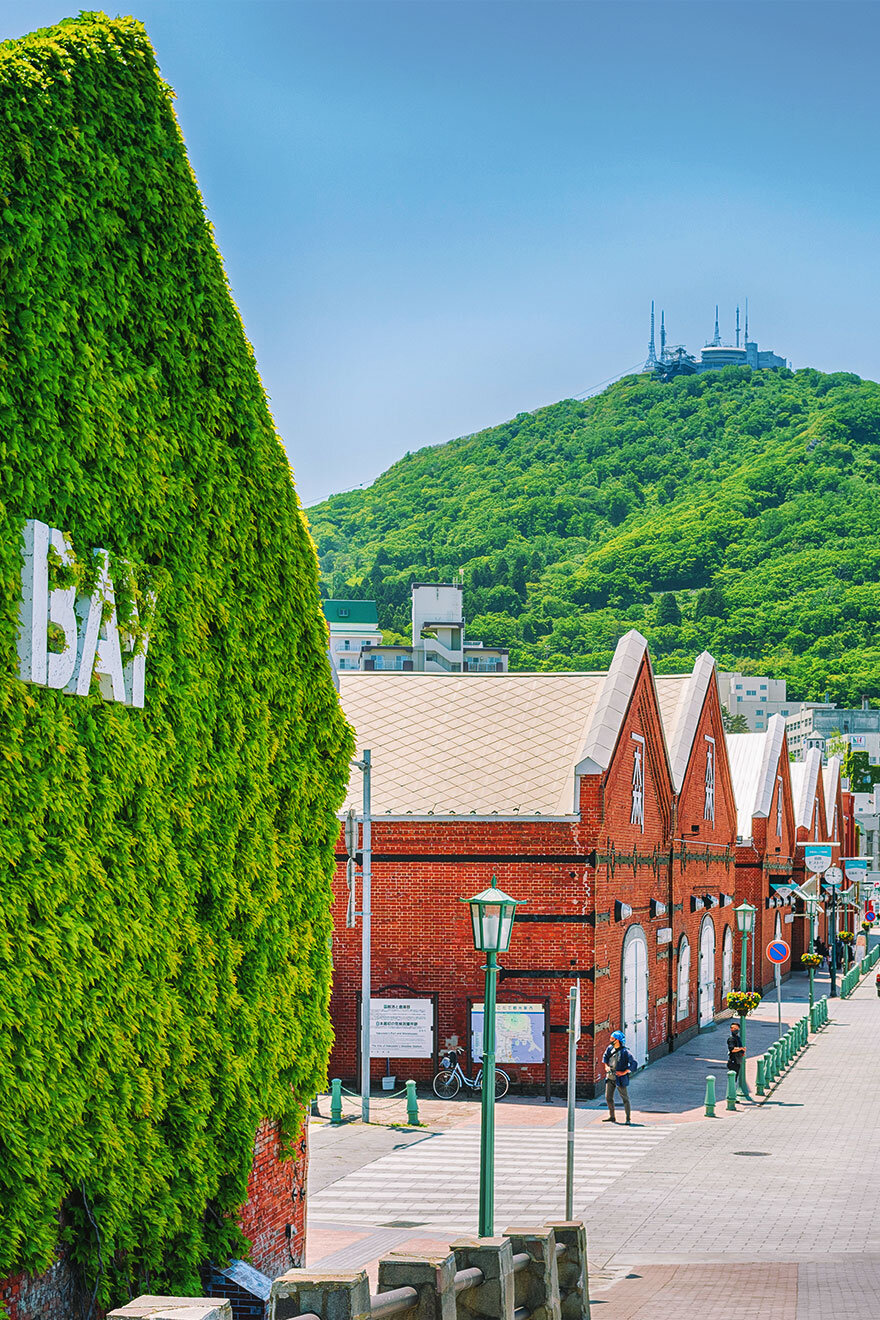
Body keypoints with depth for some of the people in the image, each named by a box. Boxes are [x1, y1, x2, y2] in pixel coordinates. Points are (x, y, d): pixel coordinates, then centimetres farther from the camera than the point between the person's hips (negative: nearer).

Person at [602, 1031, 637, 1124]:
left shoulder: (624, 1052, -16)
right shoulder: (610, 1048, 3)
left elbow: (634, 1064, -18)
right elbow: (605, 1056, 22)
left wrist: (624, 1072, -20)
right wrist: (606, 1066, 6)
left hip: (620, 1078, -7)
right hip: (610, 1077, 7)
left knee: (625, 1098, -1)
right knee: (608, 1097, 10)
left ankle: (628, 1118, 3)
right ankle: (612, 1117, 21)